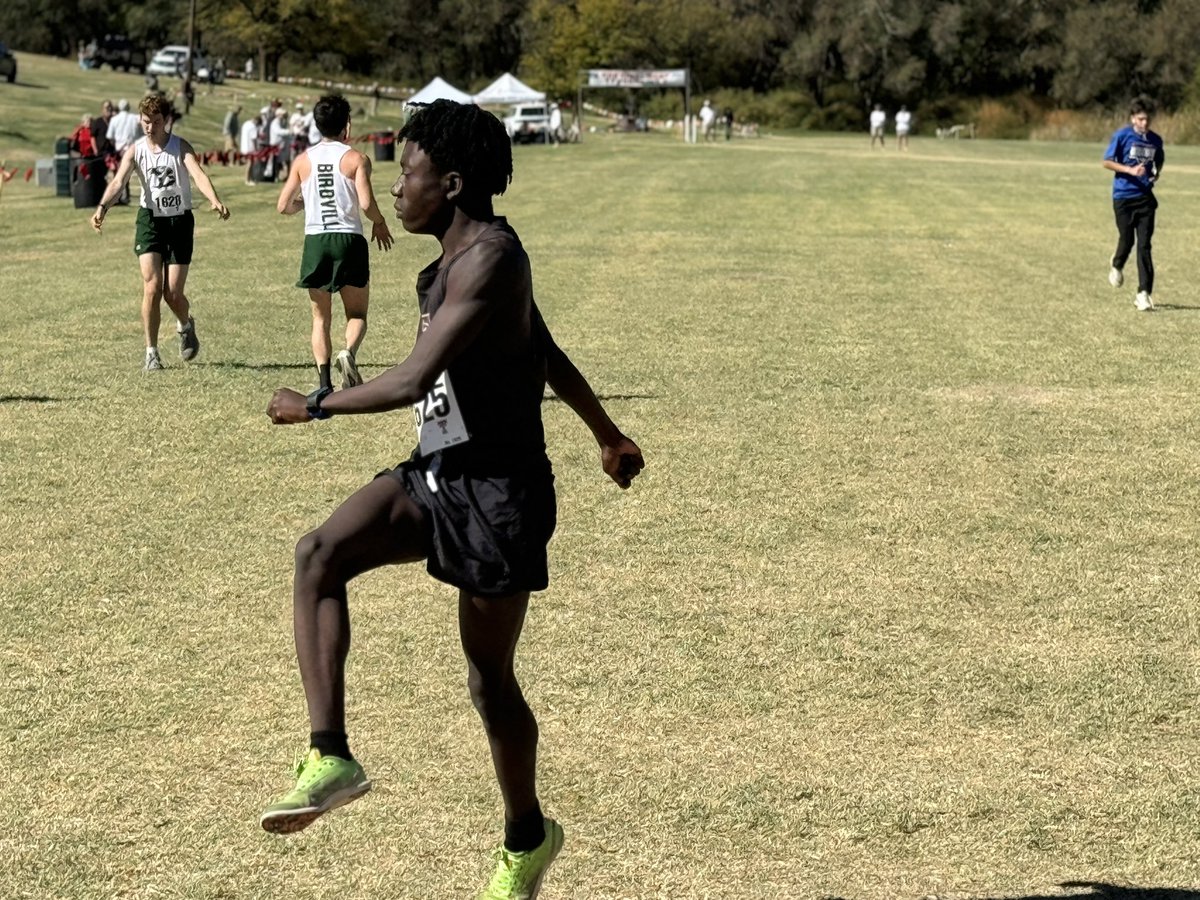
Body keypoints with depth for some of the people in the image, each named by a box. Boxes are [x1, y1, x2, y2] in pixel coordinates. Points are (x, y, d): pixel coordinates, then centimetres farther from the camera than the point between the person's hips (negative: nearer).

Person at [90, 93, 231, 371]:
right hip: (150, 220, 1)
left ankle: (186, 326, 35)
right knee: (152, 287, -12)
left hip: (180, 221, -1)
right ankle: (151, 352, -1)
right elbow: (119, 181, -15)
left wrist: (215, 201, -44)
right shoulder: (135, 150, -3)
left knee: (173, 294, -1)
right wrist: (102, 208, -35)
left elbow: (199, 175, -24)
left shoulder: (180, 147, -7)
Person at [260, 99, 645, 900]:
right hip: (436, 473, 9)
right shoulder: (465, 256, 11)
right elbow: (550, 358, 23)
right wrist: (609, 436, 35)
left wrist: (313, 407, -14)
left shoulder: (490, 259, -19)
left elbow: (413, 380, -26)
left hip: (496, 489, -9)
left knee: (489, 677, 5)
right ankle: (330, 758, -19)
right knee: (320, 555, -16)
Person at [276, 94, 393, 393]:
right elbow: (366, 204, -15)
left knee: (320, 317, 13)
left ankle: (324, 382, -1)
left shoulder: (303, 160, 4)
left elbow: (283, 206, 4)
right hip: (349, 240, -2)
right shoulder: (356, 159, -5)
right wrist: (380, 223, 5)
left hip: (315, 242, 2)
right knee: (357, 313, 12)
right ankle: (349, 353, -19)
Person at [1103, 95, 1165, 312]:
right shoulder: (1122, 136, -6)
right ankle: (1117, 265, 39)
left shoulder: (1155, 140, 6)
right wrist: (1130, 170, -17)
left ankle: (1144, 293, -5)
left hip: (1145, 197, 2)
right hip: (1123, 196, -2)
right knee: (1127, 240, 3)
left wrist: (1156, 174, 3)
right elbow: (1107, 162, -6)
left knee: (1144, 244, -4)